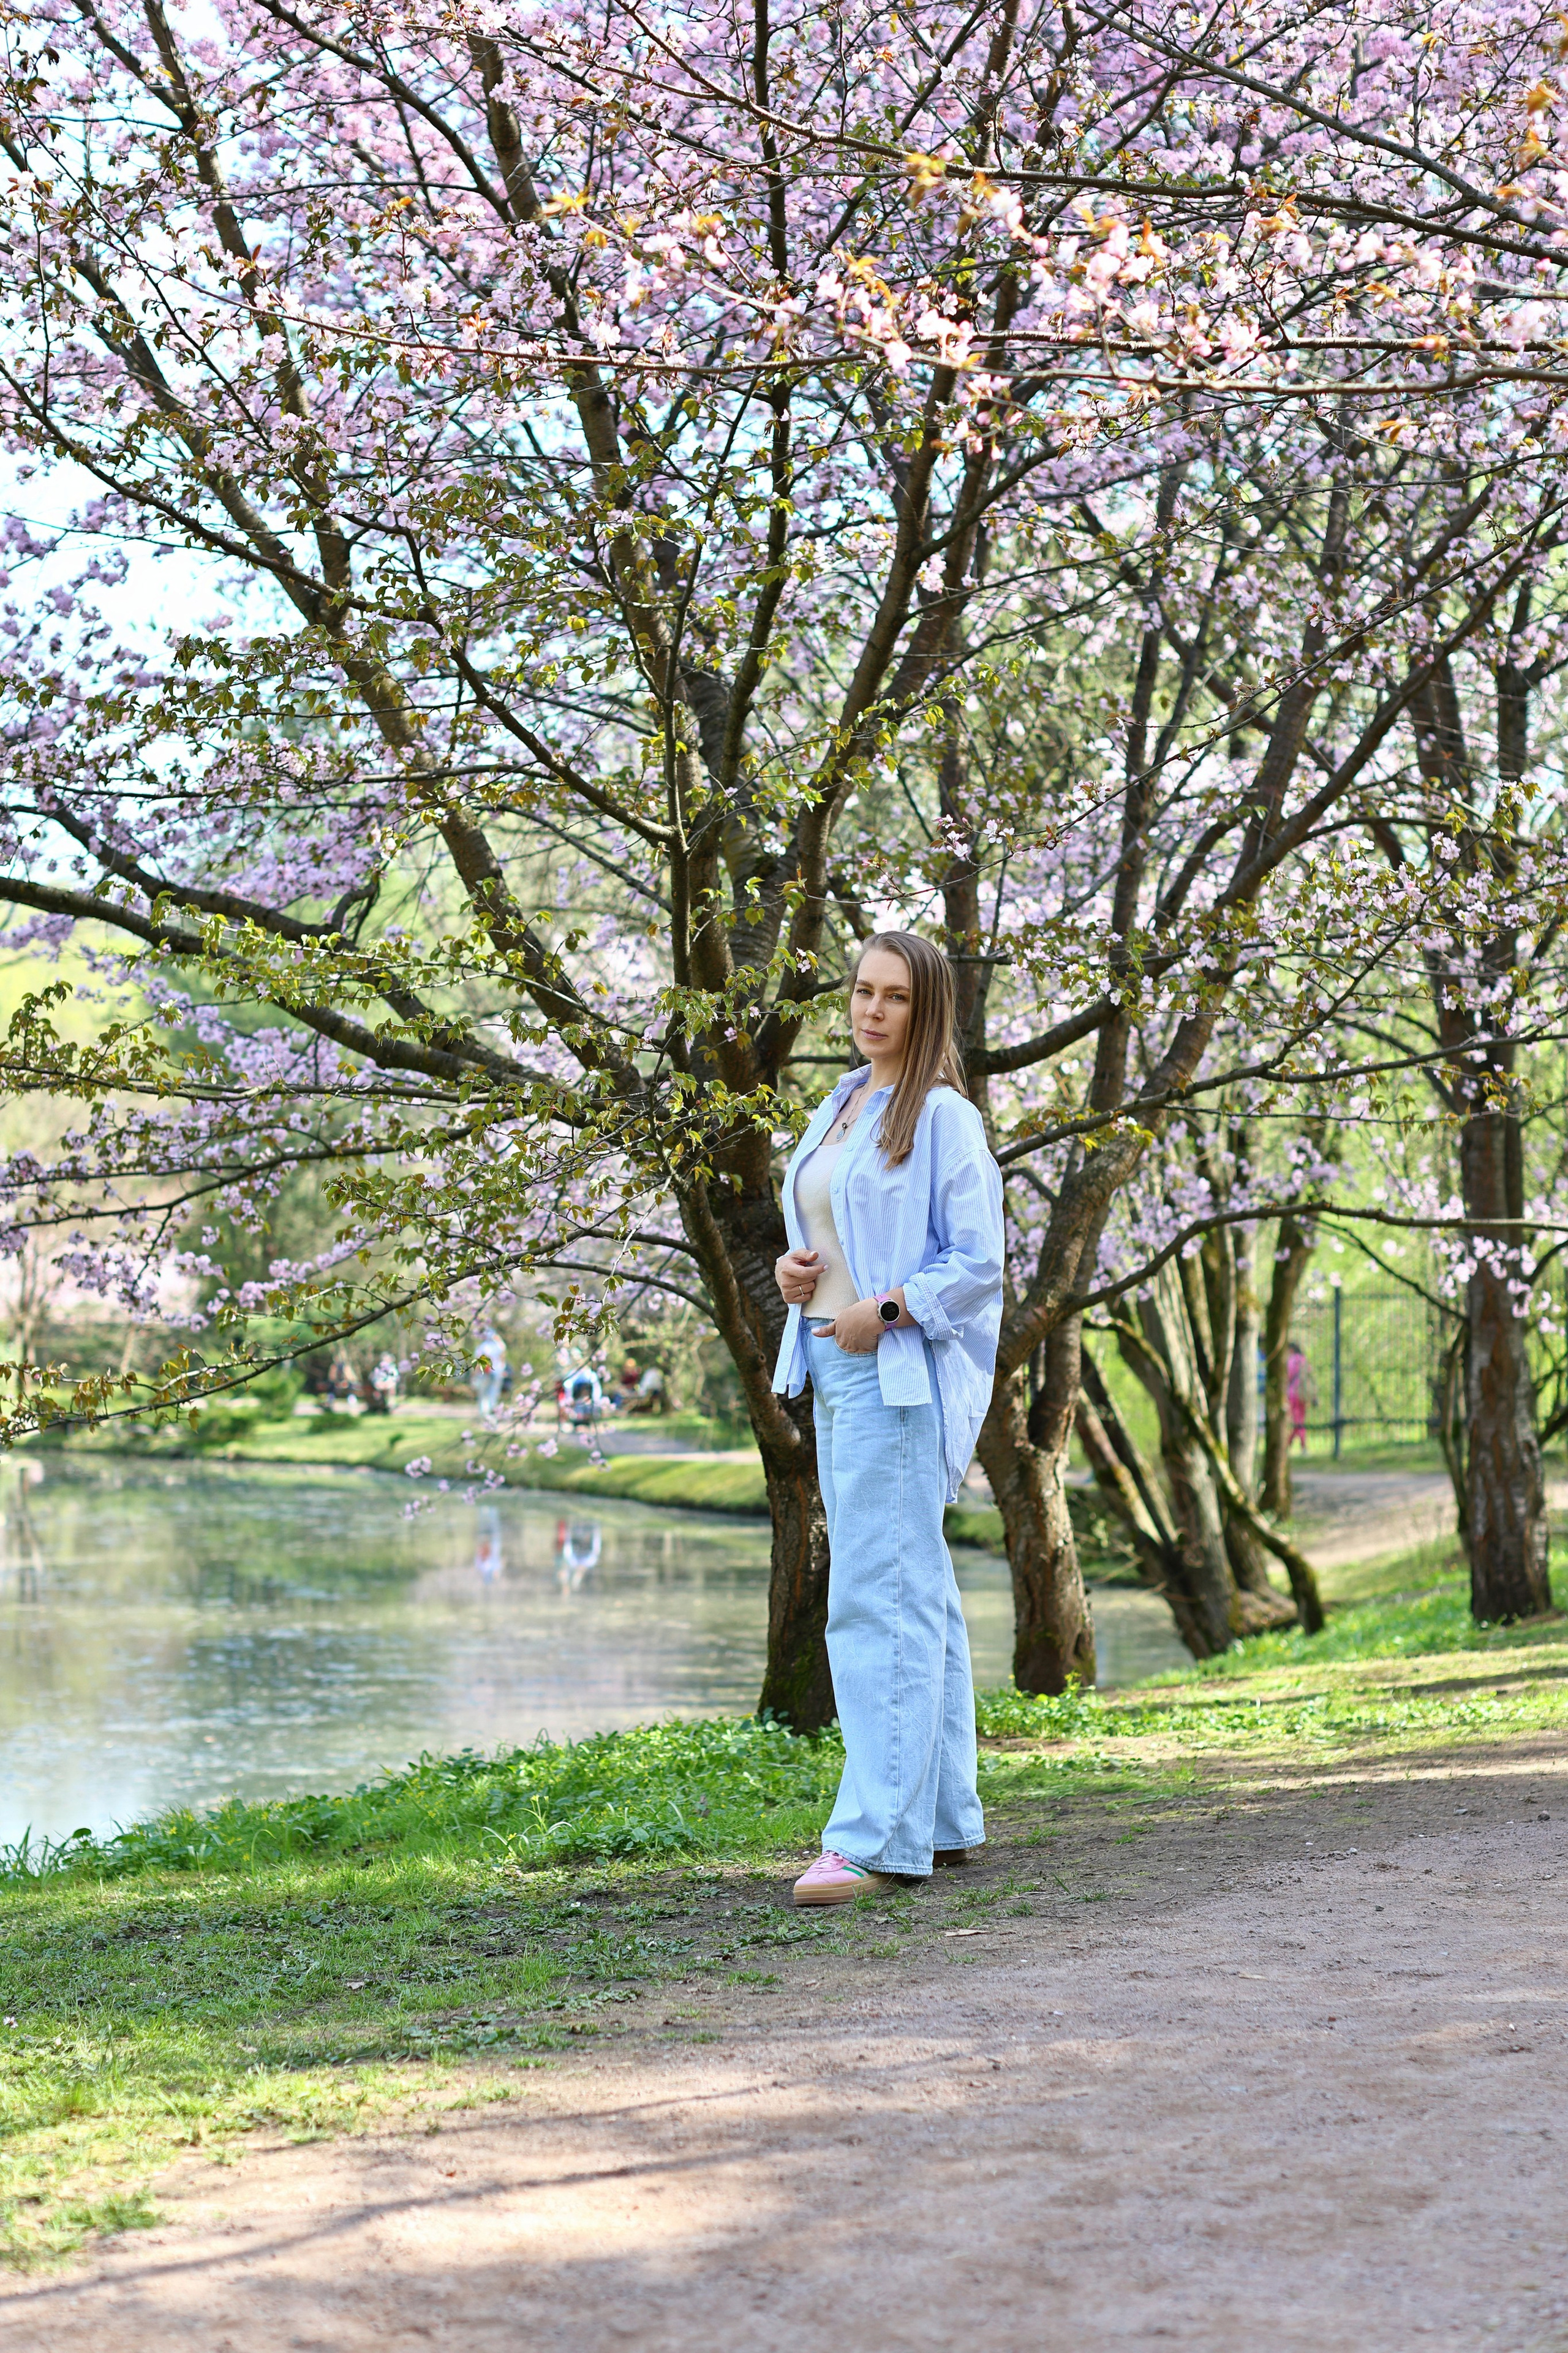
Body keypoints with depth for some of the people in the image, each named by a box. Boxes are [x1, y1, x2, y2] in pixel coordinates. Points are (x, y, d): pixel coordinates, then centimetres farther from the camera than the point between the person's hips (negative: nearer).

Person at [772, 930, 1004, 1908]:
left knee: (877, 1599, -13)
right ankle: (945, 1817, 19)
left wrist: (887, 1310, -23)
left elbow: (978, 1262, -12)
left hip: (899, 1375, -9)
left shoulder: (944, 1117, -8)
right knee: (918, 1595, 12)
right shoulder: (839, 1108, 17)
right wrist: (796, 1270, 6)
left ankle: (881, 1838, -13)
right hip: (833, 1365, 9)